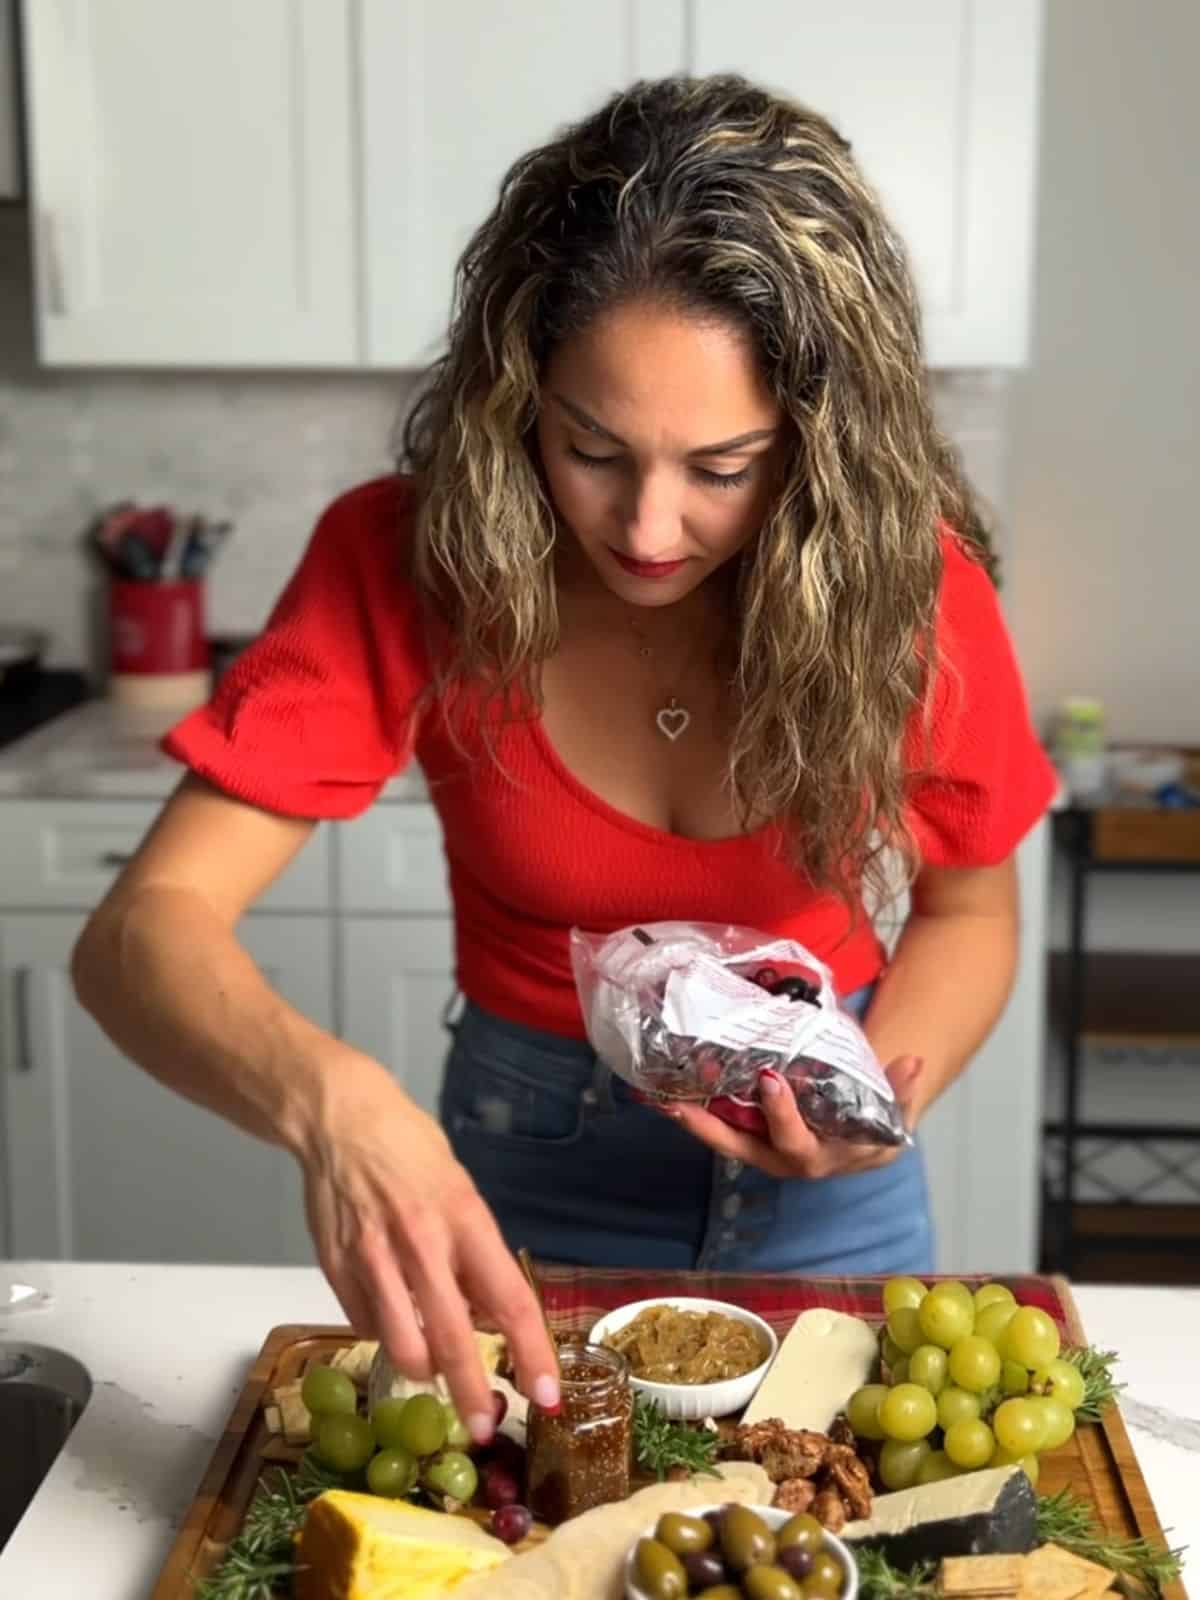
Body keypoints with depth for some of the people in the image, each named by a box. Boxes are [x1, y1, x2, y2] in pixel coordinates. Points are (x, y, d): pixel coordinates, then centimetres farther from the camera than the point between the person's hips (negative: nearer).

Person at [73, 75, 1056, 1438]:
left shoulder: (907, 579, -21)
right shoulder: (405, 562, -23)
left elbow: (969, 908, -3)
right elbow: (142, 928, -30)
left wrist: (880, 1095, -24)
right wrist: (325, 1098, -51)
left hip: (820, 1199, 1)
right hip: (530, 1168, 0)